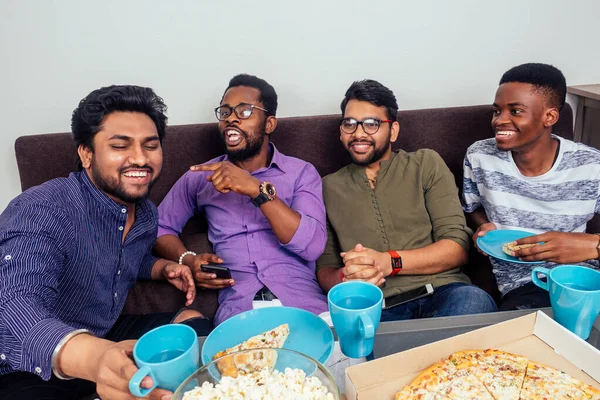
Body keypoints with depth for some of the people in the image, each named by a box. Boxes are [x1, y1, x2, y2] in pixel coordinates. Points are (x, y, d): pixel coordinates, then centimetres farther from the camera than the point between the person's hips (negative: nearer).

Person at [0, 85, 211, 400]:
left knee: (194, 321, 6)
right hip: (29, 369, -7)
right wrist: (92, 356, -61)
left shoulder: (147, 213, 1)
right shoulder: (41, 210, -25)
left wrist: (162, 268, -1)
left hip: (103, 338, 8)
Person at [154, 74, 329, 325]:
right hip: (238, 309, 0)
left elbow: (313, 246, -6)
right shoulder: (200, 177, 13)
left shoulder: (302, 172, 7)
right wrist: (187, 260, -2)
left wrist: (259, 190, -15)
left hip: (304, 303, 0)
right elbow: (160, 227, 19)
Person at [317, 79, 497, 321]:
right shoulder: (329, 187, 15)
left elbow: (457, 248, 1)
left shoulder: (426, 165, 10)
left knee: (474, 301, -36)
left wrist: (389, 262, -14)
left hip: (440, 292, 0)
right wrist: (344, 278, -12)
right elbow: (324, 269, 13)